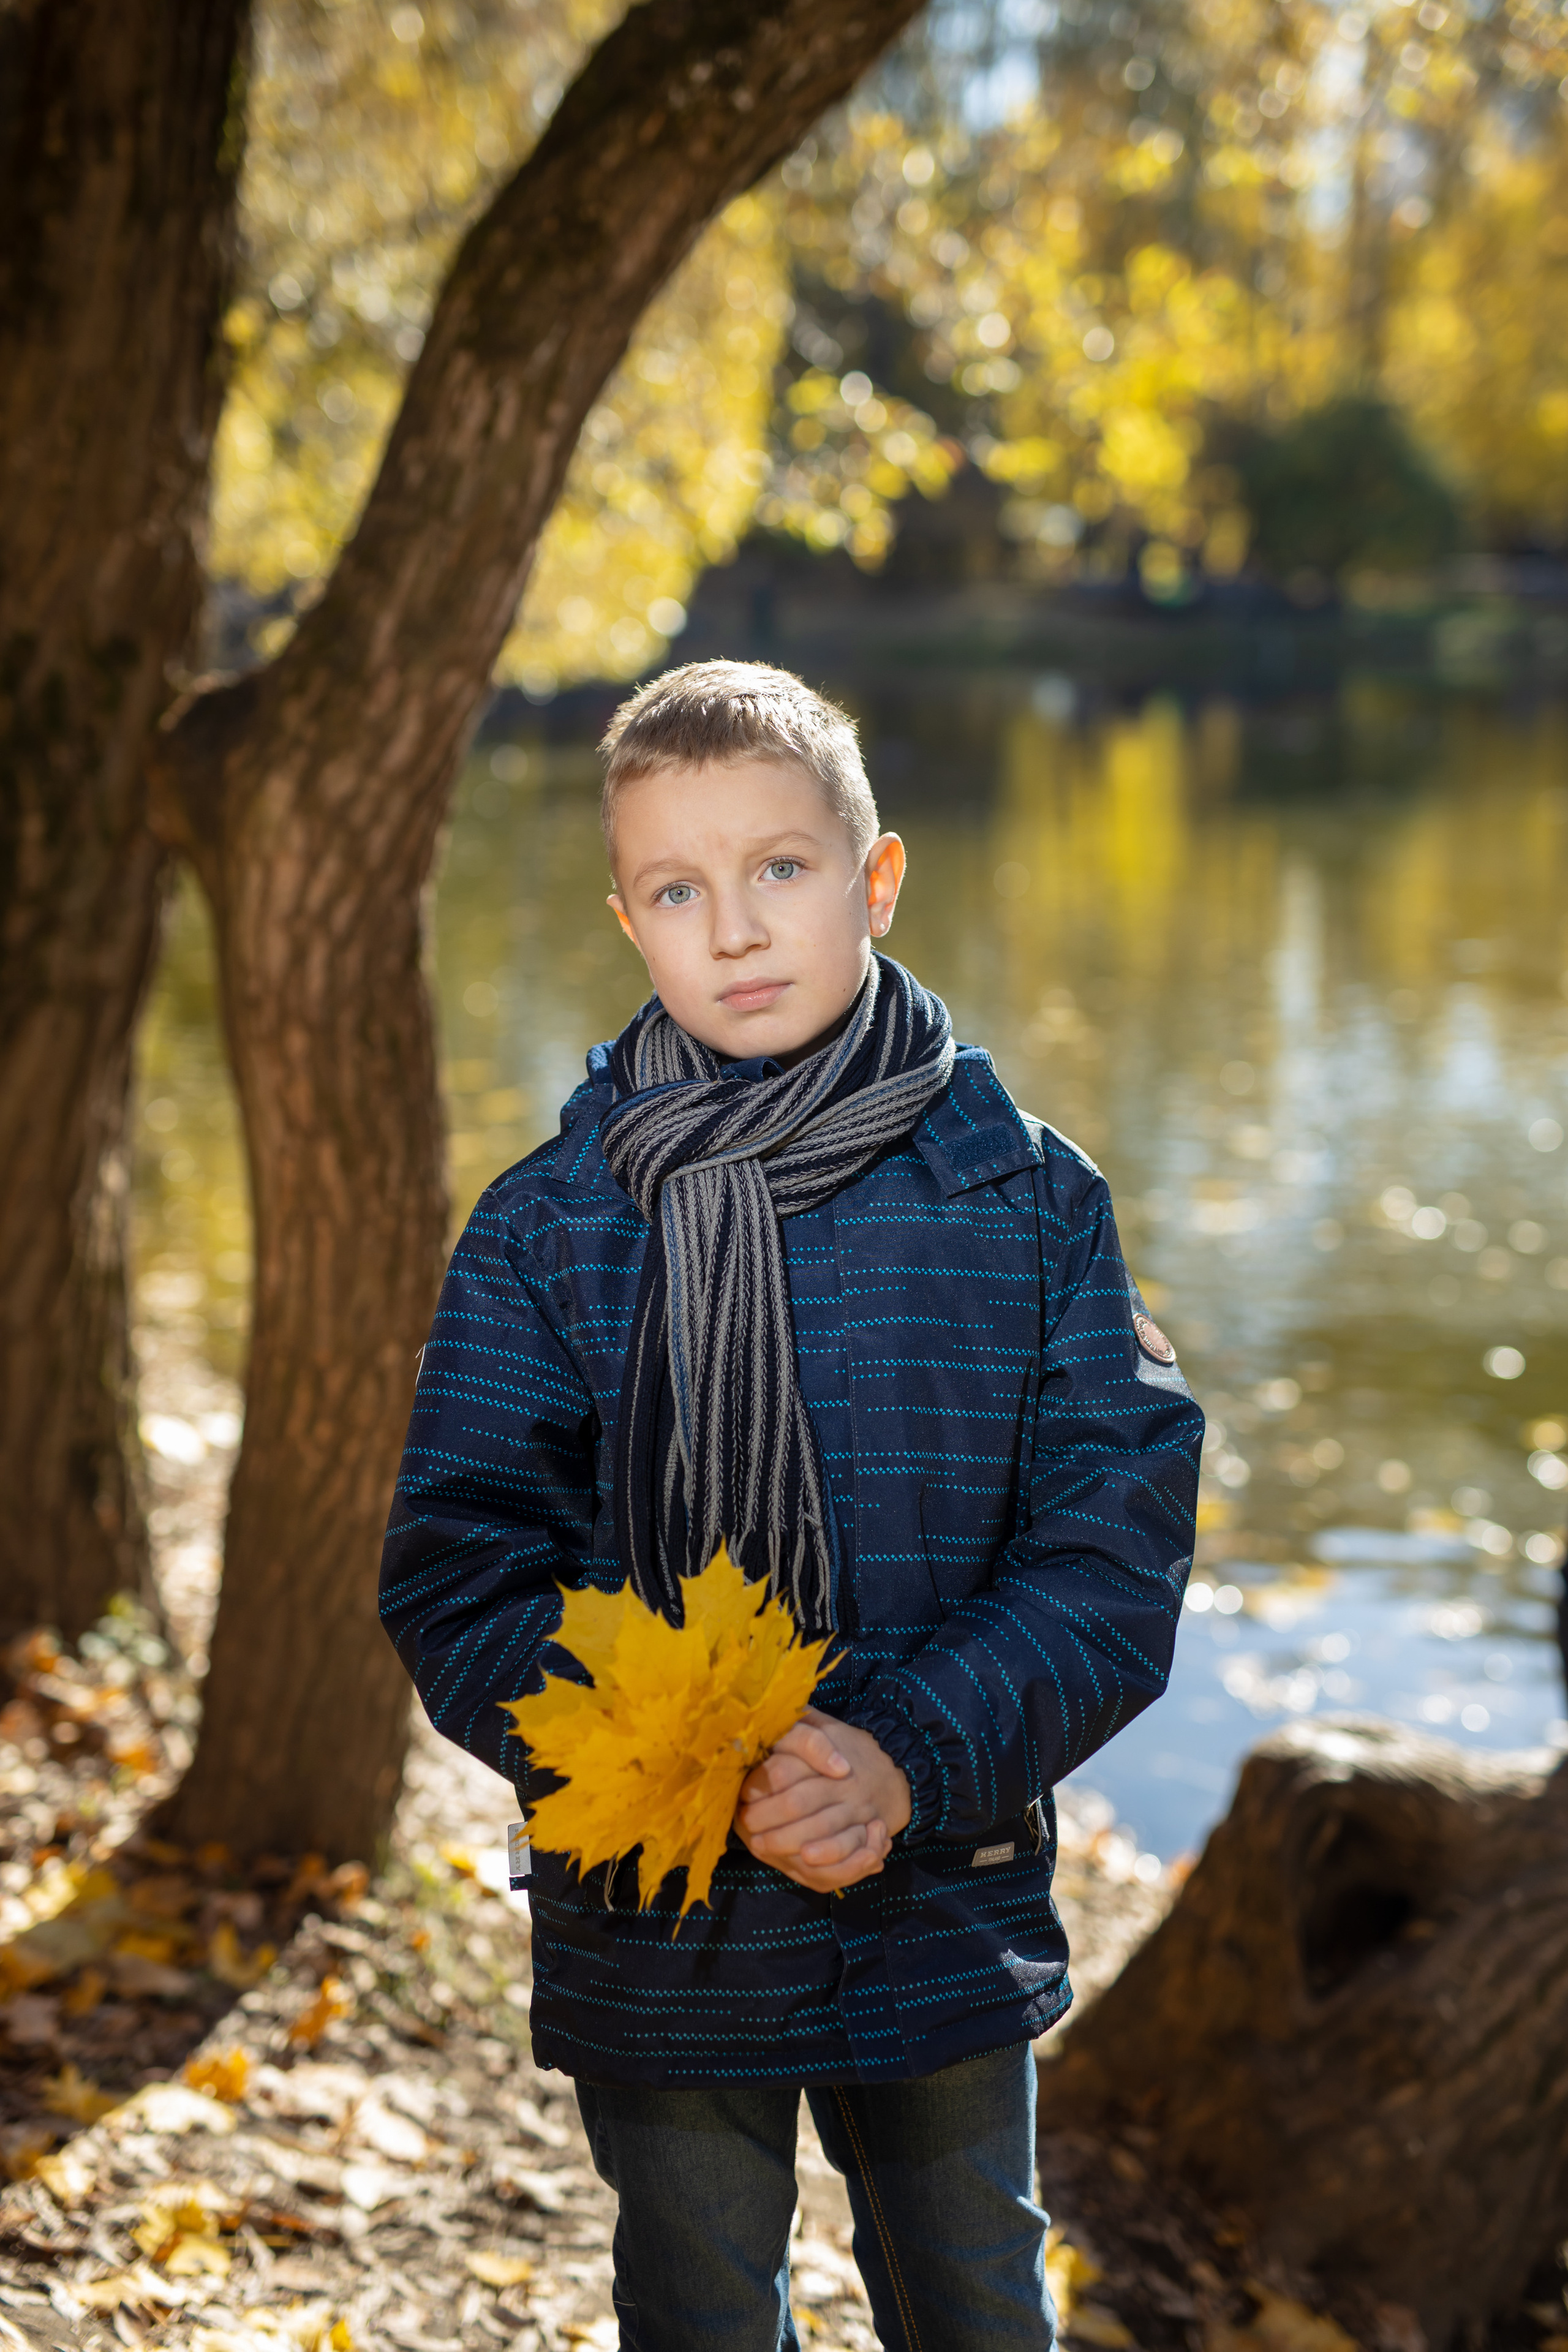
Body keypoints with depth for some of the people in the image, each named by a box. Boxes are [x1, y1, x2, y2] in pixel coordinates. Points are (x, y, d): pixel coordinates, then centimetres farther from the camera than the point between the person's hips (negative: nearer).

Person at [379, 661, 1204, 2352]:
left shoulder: (1029, 1201, -4)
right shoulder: (544, 1228, -6)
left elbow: (1116, 1547, -7)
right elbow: (457, 1578, -9)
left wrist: (913, 1759, -22)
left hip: (950, 1918, 1)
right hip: (654, 1939, 0)